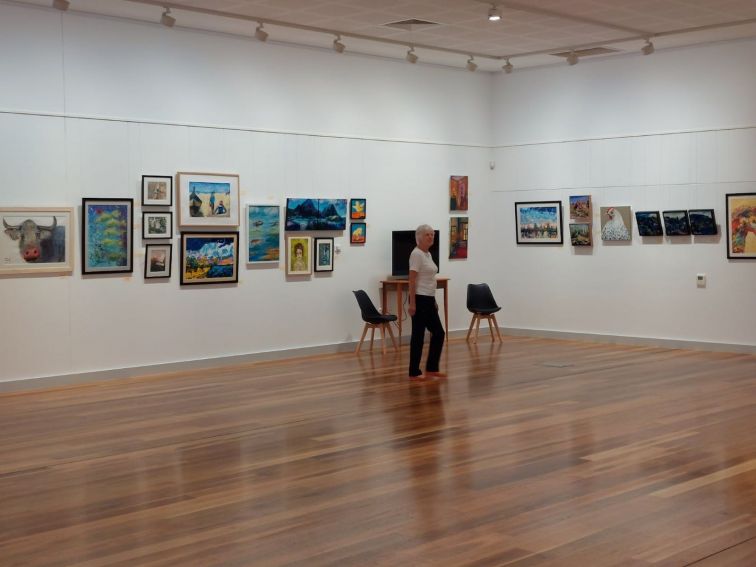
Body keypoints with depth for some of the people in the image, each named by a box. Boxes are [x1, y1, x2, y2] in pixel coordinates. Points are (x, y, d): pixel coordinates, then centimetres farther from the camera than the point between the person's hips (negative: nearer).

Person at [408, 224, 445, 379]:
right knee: (418, 335, -3)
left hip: (429, 299, 10)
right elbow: (412, 280, -18)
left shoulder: (428, 254, 15)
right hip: (420, 300, -10)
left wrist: (434, 301, 21)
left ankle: (431, 368, 18)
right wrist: (412, 303, -21)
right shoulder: (416, 254, -15)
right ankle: (414, 372, 5)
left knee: (438, 333, 10)